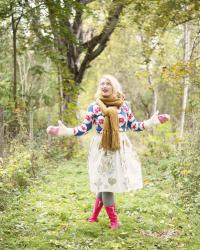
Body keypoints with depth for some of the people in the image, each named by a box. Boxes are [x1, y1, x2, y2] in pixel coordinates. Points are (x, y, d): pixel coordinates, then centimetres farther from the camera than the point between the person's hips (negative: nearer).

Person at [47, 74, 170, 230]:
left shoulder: (124, 105, 3)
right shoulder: (94, 107, -3)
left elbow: (133, 125, 10)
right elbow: (84, 128, -4)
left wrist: (153, 121, 4)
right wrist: (64, 131, -16)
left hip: (120, 148, 2)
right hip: (102, 149, -2)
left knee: (107, 183, 6)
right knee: (105, 183, 0)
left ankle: (95, 215, 26)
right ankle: (114, 220, 14)